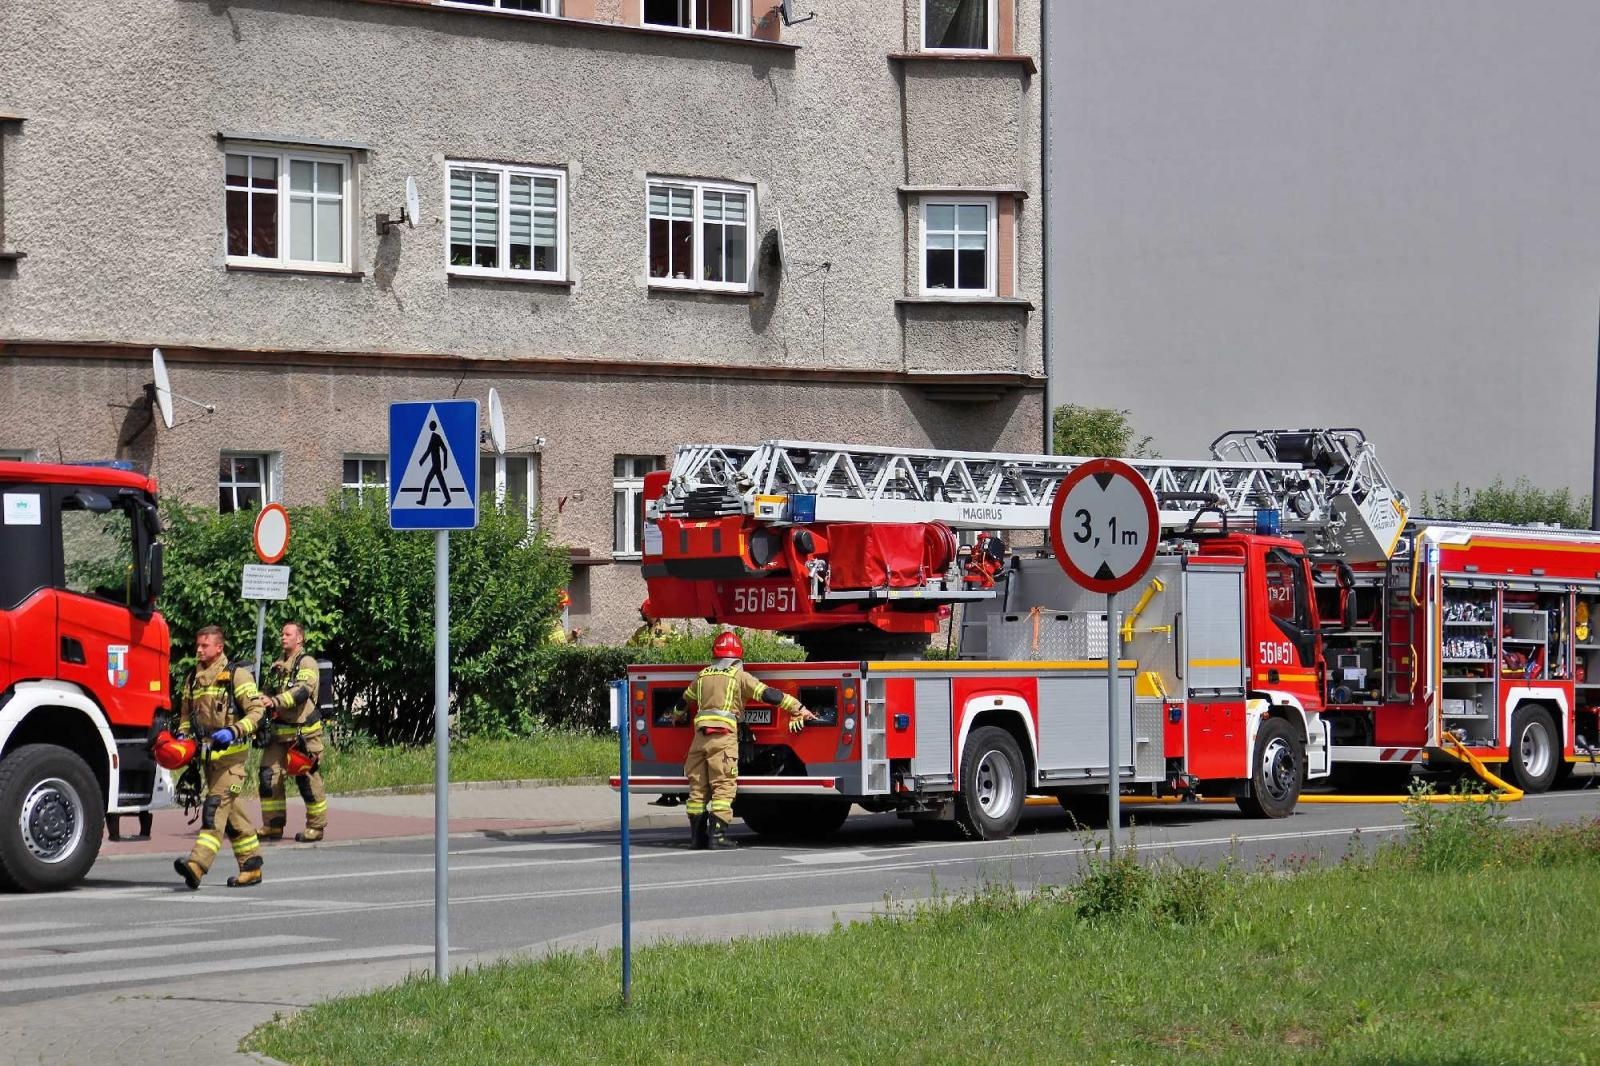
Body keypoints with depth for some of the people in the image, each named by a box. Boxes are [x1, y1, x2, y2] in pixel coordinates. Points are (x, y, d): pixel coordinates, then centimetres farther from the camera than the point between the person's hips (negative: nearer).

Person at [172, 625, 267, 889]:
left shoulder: (236, 675, -5)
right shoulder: (192, 679, 15)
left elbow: (257, 711, -9)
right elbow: (186, 713, 26)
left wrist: (233, 731, -23)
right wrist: (182, 736, 6)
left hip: (230, 754, -7)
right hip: (207, 755, 7)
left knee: (215, 806, -17)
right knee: (231, 813, 11)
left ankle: (197, 864, -29)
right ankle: (252, 866, 18)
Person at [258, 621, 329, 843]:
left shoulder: (307, 663, -6)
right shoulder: (276, 667, 18)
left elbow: (302, 691, -22)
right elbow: (268, 695, 25)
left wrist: (275, 701, -33)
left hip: (303, 732, -7)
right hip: (279, 732, 7)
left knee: (307, 779, -2)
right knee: (269, 776, -1)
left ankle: (316, 826, 9)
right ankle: (273, 826, 5)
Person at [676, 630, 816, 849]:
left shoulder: (703, 676, 19)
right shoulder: (739, 677, 3)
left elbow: (685, 699, 36)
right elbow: (768, 694, -5)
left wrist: (679, 716, 58)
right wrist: (798, 709, -1)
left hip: (700, 736, 5)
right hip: (723, 736, -5)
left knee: (698, 787, 8)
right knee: (724, 786, -6)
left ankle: (697, 836, 11)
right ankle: (717, 834, -14)